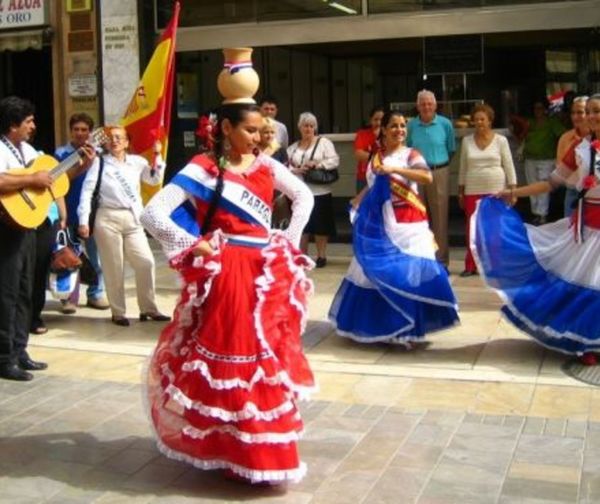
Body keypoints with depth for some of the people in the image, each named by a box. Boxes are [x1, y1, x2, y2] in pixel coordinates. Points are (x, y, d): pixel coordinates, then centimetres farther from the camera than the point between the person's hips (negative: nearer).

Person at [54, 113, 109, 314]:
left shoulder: (96, 153, 7)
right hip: (70, 212, -2)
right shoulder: (61, 153, 3)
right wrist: (82, 166, -17)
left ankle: (95, 294, 19)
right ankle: (69, 297, 9)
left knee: (95, 254, 7)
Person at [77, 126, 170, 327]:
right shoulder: (99, 162, 0)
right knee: (113, 267, 3)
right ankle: (118, 312, 15)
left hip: (133, 219, 3)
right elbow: (87, 191, -4)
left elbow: (155, 180, 5)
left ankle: (148, 309, 15)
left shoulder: (137, 162, 8)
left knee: (146, 262, 1)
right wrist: (83, 221, -11)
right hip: (108, 218, -3)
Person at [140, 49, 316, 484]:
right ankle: (232, 452, 15)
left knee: (269, 360, 11)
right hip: (225, 273, -5)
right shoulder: (204, 168, -9)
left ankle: (264, 448, 28)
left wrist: (290, 239, 12)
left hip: (266, 272, 6)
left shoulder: (266, 165, 7)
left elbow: (304, 196, 22)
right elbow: (153, 214, -15)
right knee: (228, 361, -1)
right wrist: (197, 247, -12)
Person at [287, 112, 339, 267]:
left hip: (319, 192, -3)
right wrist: (296, 170, -13)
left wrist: (317, 164, -18)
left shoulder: (324, 142, 2)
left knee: (320, 225, 2)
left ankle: (321, 256, 12)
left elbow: (334, 161, -7)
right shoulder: (293, 147, 14)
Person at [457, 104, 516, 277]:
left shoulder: (500, 140, 1)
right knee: (472, 228, 1)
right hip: (473, 191, 2)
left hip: (496, 190, -2)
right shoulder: (467, 141, 7)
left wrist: (513, 190, -4)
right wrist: (460, 191, 9)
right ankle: (471, 265, 8)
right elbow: (463, 168, 11)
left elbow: (509, 166, 2)